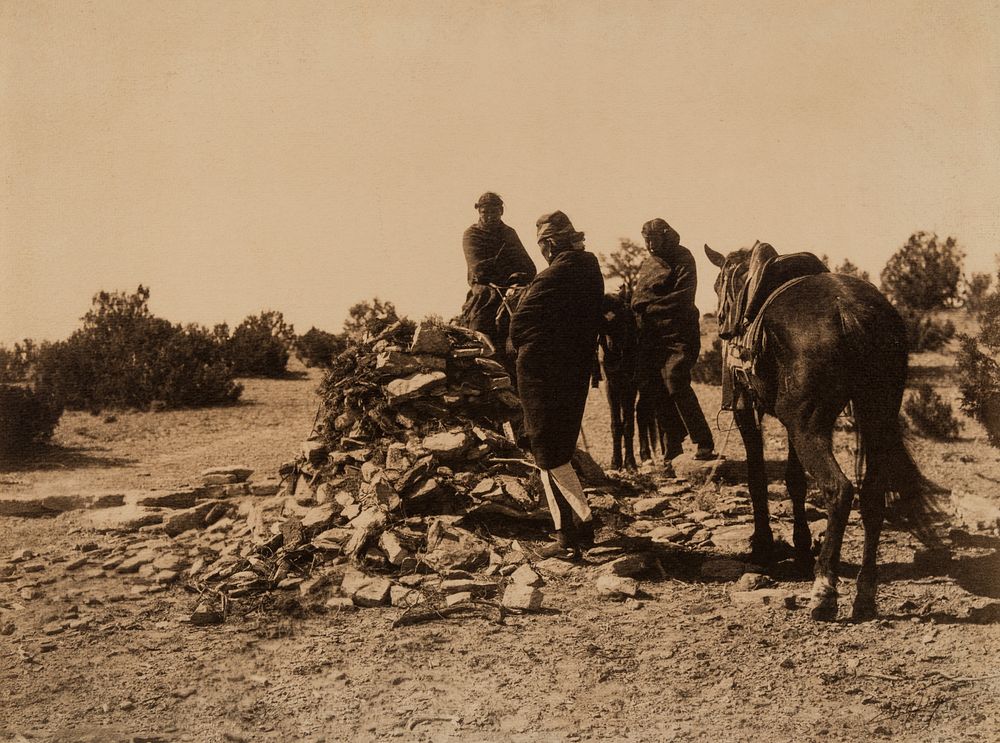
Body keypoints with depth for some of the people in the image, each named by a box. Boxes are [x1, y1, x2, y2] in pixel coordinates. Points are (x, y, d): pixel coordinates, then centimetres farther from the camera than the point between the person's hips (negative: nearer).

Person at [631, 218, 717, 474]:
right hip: (650, 336, 7)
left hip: (677, 335, -7)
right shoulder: (647, 264, 20)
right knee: (660, 394, 7)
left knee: (675, 382, -20)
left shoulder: (682, 259, -2)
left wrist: (649, 305, -12)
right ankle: (671, 453, 17)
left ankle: (704, 444, -11)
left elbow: (683, 298, -14)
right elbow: (637, 299, 25)